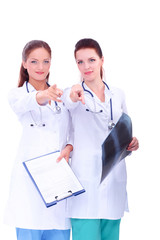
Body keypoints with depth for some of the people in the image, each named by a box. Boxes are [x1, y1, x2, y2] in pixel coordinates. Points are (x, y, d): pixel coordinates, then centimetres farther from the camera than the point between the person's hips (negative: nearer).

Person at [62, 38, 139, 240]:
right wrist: (75, 95, -47)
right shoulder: (73, 94, 0)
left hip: (115, 179, 4)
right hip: (86, 180, -4)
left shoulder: (118, 95, 13)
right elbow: (69, 101, -24)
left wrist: (131, 142, -1)